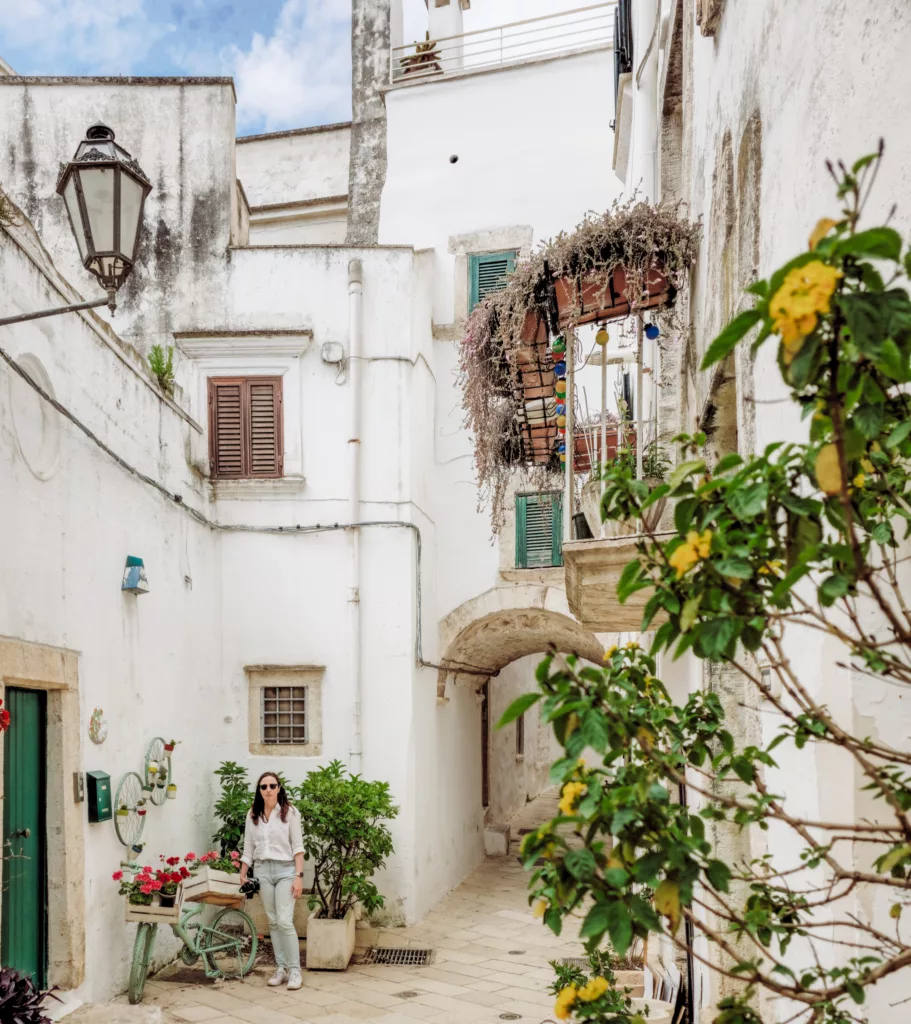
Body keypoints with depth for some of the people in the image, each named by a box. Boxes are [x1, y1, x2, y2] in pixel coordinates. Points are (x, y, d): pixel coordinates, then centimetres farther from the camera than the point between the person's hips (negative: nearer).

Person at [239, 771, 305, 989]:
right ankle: (281, 969, 12)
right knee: (273, 922, 5)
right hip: (262, 870, 4)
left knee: (285, 921, -12)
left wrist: (299, 876, -10)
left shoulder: (289, 812, -3)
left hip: (285, 869, -4)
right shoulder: (253, 815, 8)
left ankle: (295, 971, -5)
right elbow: (248, 848, 12)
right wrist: (242, 875, 8)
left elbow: (297, 846, -5)